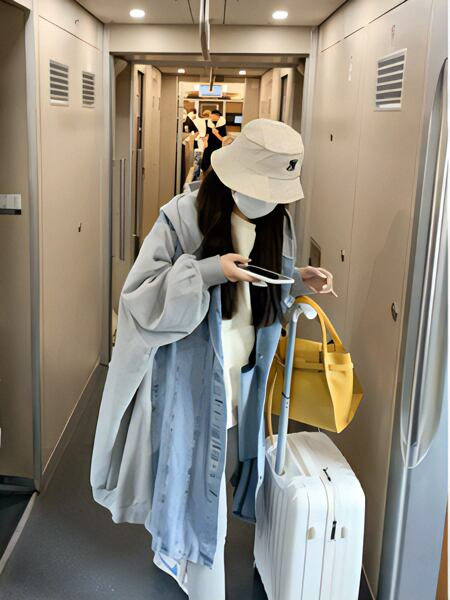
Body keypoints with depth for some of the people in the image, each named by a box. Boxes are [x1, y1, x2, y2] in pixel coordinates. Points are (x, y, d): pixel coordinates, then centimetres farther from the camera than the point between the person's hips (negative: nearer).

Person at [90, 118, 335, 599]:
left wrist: (298, 282, -8)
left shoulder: (276, 224, -1)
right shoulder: (184, 218, -18)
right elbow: (138, 296, -18)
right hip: (190, 381, -6)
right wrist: (206, 271, -29)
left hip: (242, 381, 6)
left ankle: (174, 552, 48)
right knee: (197, 483, 4)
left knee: (223, 470, 20)